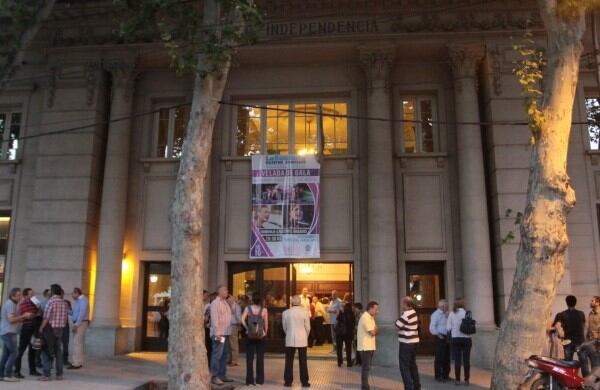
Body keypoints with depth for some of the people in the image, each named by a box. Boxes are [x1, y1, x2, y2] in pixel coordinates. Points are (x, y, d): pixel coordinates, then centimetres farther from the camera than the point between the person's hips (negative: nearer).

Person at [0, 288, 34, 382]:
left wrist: (24, 318, 12)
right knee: (14, 353, -9)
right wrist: (23, 315, -18)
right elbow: (11, 319, -21)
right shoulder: (10, 304, -14)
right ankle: (8, 375, -9)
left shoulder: (11, 303, 18)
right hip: (9, 332, -10)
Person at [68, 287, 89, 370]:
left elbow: (82, 313, -21)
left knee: (77, 343, -11)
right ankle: (79, 362, 16)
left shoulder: (83, 300, -12)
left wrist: (76, 324, -23)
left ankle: (76, 363, -10)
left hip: (81, 323, -10)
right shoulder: (78, 300, 17)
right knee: (80, 343, 11)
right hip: (78, 323, 10)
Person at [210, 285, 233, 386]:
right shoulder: (215, 303, -11)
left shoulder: (225, 302, 16)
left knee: (224, 355, 14)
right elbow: (214, 318, -17)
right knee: (217, 355, -6)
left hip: (226, 333, 9)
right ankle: (214, 377, -1)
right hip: (219, 333, -9)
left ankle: (222, 375, 22)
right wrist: (217, 333, -21)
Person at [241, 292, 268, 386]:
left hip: (250, 335, 1)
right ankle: (259, 380, 11)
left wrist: (247, 328, -3)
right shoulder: (264, 310, -5)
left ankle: (250, 380, 10)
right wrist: (265, 332, 10)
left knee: (249, 358, 7)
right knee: (260, 357, 8)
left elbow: (242, 320, -14)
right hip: (261, 336, 0)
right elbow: (266, 323, -5)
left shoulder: (247, 308, -4)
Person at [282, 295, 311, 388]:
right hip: (302, 340, -1)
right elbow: (308, 328, -3)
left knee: (289, 362, 9)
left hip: (290, 340, 1)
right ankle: (304, 382, 11)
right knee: (303, 362, 7)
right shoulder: (304, 312, -8)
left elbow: (284, 327, 5)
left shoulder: (286, 313, -4)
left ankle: (288, 381, 11)